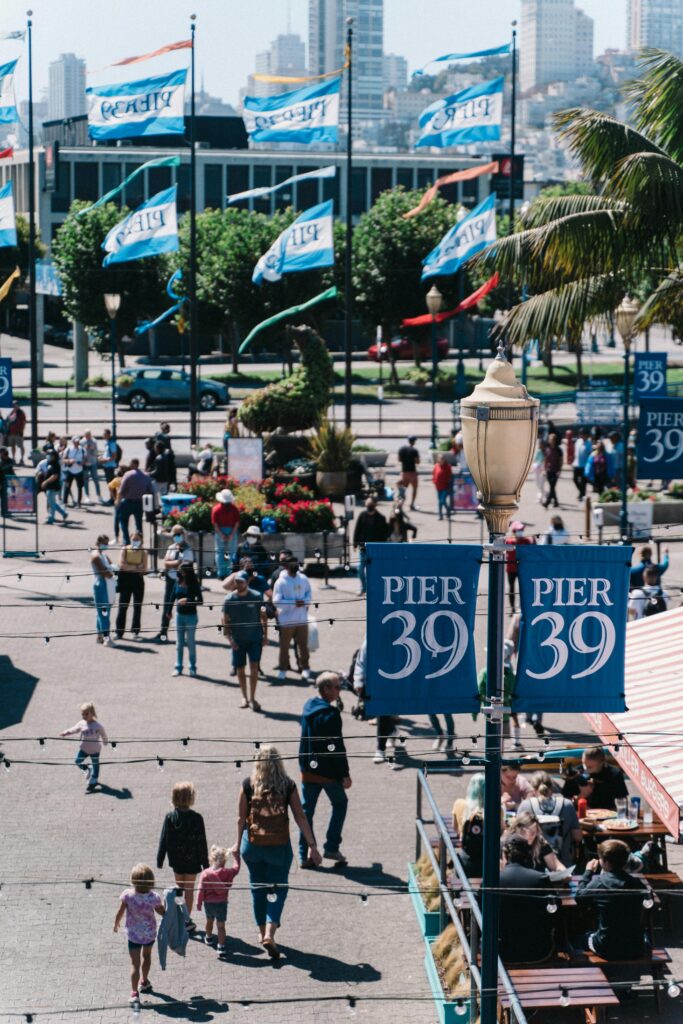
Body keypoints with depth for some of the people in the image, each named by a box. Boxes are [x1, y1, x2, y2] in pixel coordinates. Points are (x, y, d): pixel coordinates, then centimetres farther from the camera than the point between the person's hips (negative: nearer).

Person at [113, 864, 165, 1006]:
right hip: (150, 934, 2)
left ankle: (134, 993, -5)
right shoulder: (154, 897, -21)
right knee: (146, 955, 29)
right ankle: (144, 981, 48)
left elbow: (120, 913, -12)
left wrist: (116, 924, 8)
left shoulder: (127, 895, -24)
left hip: (133, 934, -2)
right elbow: (162, 912, -5)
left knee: (135, 963, 4)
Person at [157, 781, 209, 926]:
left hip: (176, 860, 2)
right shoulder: (196, 818, -17)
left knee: (179, 887, 18)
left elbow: (164, 840, -5)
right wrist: (205, 862, -1)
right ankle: (186, 920, 10)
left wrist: (160, 859, 6)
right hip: (192, 860, -2)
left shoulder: (170, 817, -11)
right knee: (189, 889, 8)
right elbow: (201, 842, -11)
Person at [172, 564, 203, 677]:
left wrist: (188, 601, -24)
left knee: (191, 643, 3)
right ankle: (178, 668, 15)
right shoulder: (178, 582, 0)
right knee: (179, 643, 9)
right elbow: (173, 596, 11)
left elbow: (200, 601, -11)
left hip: (191, 616, -4)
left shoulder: (194, 584, -10)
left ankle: (193, 668, 12)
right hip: (179, 615, 4)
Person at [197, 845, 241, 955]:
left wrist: (199, 902, -1)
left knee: (209, 920, 26)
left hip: (208, 903, 1)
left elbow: (201, 890, -10)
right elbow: (236, 868, 9)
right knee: (221, 925, 2)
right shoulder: (228, 873, -12)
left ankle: (209, 938, 48)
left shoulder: (205, 873, -12)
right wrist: (236, 856, 22)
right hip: (221, 903, -1)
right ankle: (221, 946, -6)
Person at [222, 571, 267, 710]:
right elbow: (226, 621, 1)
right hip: (238, 640, 2)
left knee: (254, 667, -11)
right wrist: (229, 639, -9)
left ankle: (252, 698, -5)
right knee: (240, 669, 9)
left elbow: (263, 616, 5)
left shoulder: (256, 597, -4)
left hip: (255, 638, -1)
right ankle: (244, 697, 24)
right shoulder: (229, 599, -3)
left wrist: (264, 635, 0)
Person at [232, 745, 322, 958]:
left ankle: (262, 932, 31)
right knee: (278, 889, 8)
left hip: (253, 844, 1)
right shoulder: (288, 786, -7)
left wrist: (238, 843, 13)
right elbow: (300, 817, -6)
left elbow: (241, 818, -1)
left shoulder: (248, 785, -6)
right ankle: (269, 934, -9)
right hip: (279, 846, -1)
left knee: (258, 888, 19)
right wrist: (312, 846, -1)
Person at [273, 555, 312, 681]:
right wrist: (294, 603, -21)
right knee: (284, 646, 5)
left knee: (303, 645, 8)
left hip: (302, 619, 3)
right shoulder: (280, 582, -11)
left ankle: (305, 668, 17)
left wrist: (304, 601, -8)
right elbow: (277, 601, -15)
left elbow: (309, 593, 14)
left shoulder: (303, 579, 3)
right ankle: (283, 669, 16)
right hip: (287, 620, -3)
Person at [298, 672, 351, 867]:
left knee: (307, 809, 10)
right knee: (340, 803, 14)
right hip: (328, 770, -6)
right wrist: (345, 774, -12)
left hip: (308, 769, 6)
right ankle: (331, 847, 10)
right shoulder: (331, 714, -19)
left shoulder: (308, 707, 5)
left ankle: (304, 855, 10)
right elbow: (337, 747, -18)